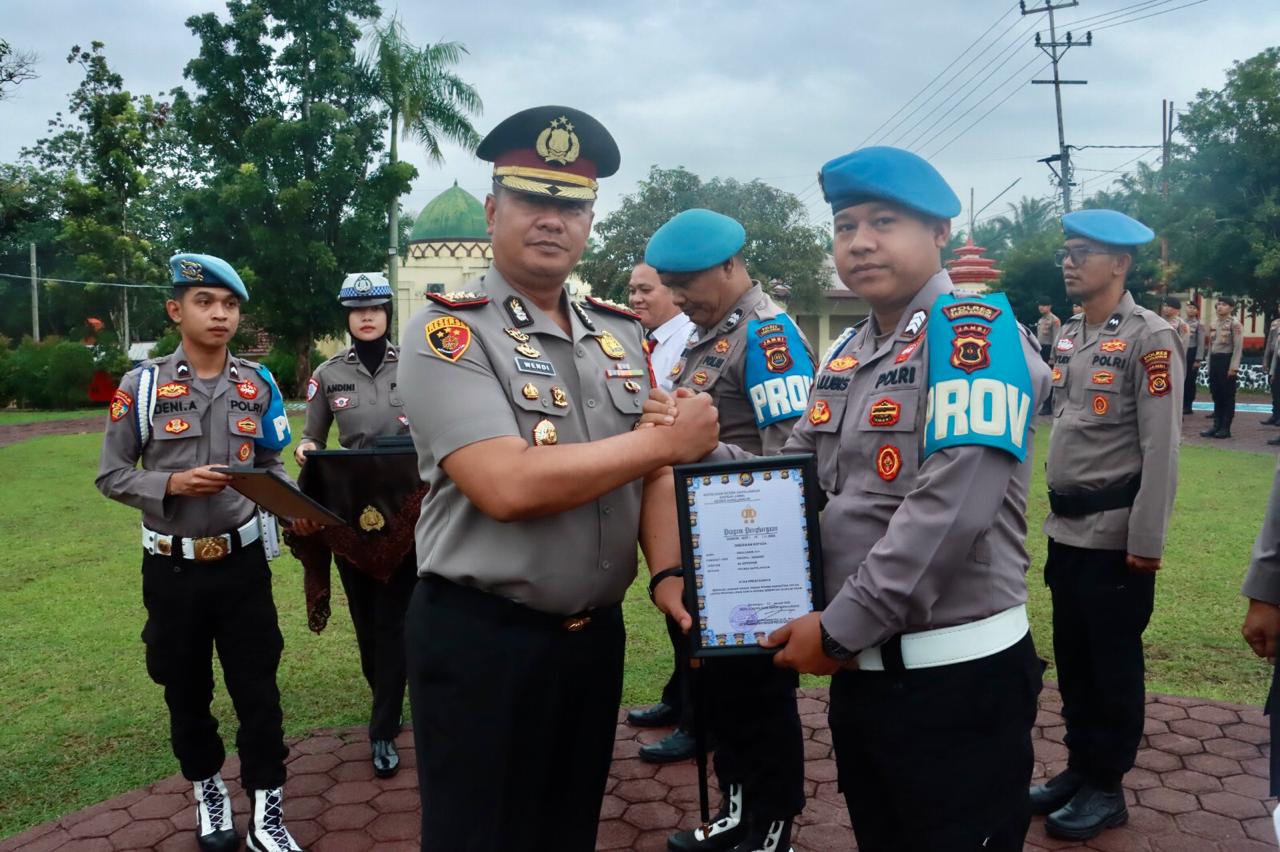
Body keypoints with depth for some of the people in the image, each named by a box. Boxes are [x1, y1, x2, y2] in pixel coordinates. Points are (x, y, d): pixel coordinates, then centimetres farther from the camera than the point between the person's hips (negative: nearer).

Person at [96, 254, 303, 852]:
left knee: (258, 690, 5)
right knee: (186, 691, 16)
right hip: (172, 568, 0)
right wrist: (173, 484, -20)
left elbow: (271, 466, 5)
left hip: (242, 561, 1)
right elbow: (111, 476, -2)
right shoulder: (141, 385, -6)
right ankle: (208, 794, 38)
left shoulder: (259, 385, 0)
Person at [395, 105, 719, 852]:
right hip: (480, 641, -6)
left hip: (596, 635, 6)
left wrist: (669, 576, -13)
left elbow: (654, 475, 5)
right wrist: (665, 439, -18)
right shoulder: (449, 332, -13)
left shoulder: (623, 334, 7)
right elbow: (508, 486, -27)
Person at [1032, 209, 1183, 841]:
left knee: (1113, 664, 7)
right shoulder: (1069, 337, 10)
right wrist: (1056, 511, 14)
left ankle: (1106, 788, 21)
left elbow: (1161, 449, -15)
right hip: (1066, 530, 7)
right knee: (1072, 659, 16)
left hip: (1116, 535, -7)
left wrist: (1146, 541, -17)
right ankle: (1079, 768, 31)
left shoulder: (1150, 339, -12)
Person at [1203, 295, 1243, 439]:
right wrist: (1210, 365, 16)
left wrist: (1234, 367, -19)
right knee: (1216, 395, 10)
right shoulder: (1215, 324, 14)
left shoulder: (1235, 324, -8)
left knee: (1227, 395, 0)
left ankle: (1226, 428, 4)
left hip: (1226, 360, -7)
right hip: (1214, 360, 7)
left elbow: (1238, 346, -13)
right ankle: (1217, 425, 16)